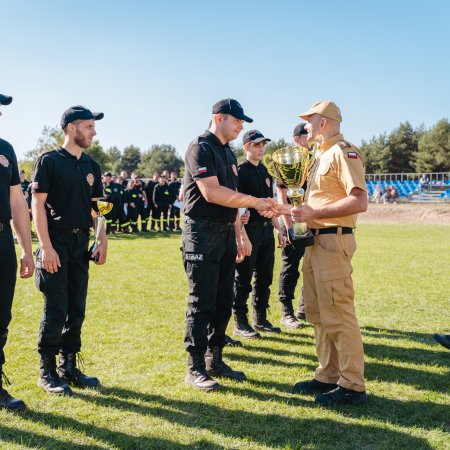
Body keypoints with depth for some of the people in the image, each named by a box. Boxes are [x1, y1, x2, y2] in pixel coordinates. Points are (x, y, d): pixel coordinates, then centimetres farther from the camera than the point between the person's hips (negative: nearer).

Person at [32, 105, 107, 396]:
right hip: (56, 243, -6)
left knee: (77, 309, 9)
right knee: (56, 310, -4)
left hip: (81, 243, 6)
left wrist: (103, 242, 7)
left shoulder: (92, 166, 13)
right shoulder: (49, 161, -5)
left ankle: (69, 367, 21)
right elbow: (38, 204, -9)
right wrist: (46, 247, -16)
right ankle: (47, 372, 9)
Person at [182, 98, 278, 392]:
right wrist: (256, 202, -21)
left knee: (223, 302, 12)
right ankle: (195, 368, 6)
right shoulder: (201, 148, -10)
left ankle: (214, 360, 24)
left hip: (226, 233, 9)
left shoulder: (228, 153, 18)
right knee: (202, 303, -4)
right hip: (203, 232, -9)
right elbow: (211, 192, -23)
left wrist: (239, 235, 17)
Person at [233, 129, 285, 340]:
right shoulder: (239, 171, -8)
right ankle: (240, 323, 9)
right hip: (248, 229, -8)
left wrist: (278, 229, 18)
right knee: (243, 279, 0)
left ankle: (260, 319, 25)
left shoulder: (264, 171, 16)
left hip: (266, 230, 8)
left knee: (264, 277, 13)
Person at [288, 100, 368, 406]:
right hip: (315, 241, 10)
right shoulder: (323, 155, 19)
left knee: (338, 315, -6)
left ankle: (352, 385, 3)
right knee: (318, 313, 13)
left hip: (333, 241, -10)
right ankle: (328, 377, 23)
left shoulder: (344, 152, -11)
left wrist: (314, 213, -21)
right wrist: (304, 215, 10)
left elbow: (359, 201, -21)